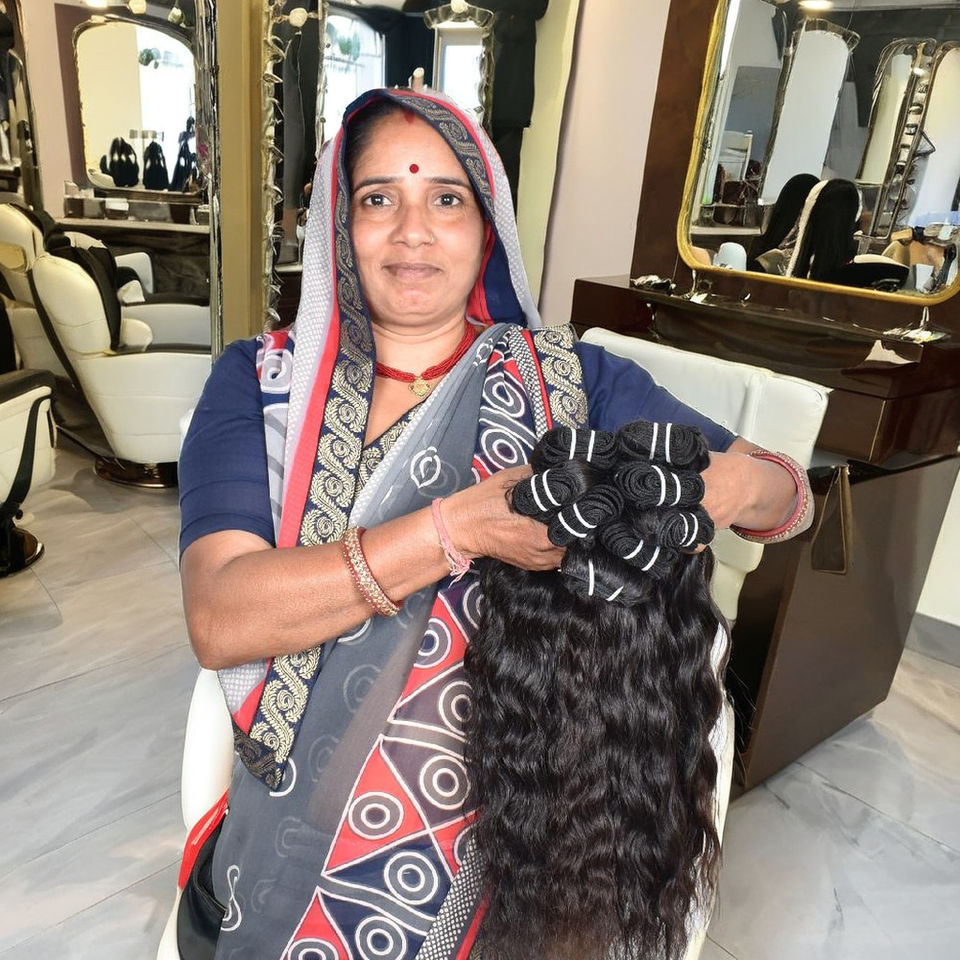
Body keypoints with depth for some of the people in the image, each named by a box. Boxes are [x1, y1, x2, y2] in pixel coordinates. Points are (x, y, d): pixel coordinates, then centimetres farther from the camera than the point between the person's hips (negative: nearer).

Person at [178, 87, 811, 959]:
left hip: (507, 824, 0)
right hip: (295, 824, 1)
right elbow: (219, 618, -18)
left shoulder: (571, 381, -3)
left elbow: (790, 500, 2)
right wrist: (458, 528, -28)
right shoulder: (262, 381, -4)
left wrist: (733, 483, -22)